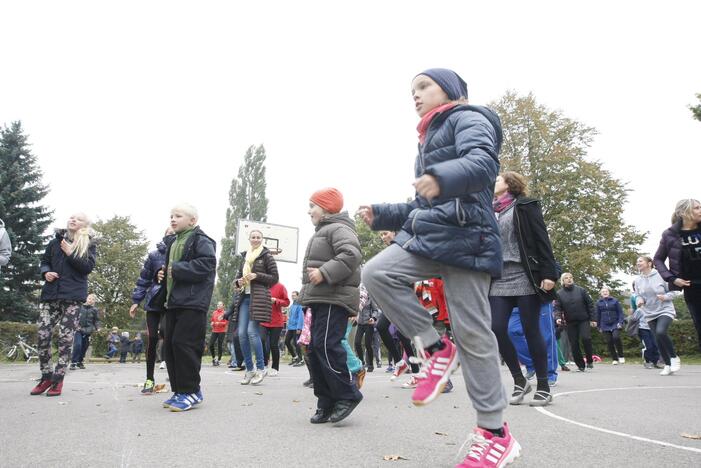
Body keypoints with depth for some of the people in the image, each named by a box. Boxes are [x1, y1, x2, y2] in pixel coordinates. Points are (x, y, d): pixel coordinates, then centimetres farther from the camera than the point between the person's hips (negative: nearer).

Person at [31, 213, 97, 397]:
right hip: (51, 293, 4)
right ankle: (46, 376, 14)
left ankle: (58, 379, 5)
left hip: (73, 295, -3)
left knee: (65, 338, -4)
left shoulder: (89, 244, 3)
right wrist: (46, 272, -1)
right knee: (42, 335, -1)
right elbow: (44, 261, 19)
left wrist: (70, 253, -13)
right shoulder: (56, 241, 12)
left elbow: (88, 267, -7)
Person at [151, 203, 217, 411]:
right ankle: (179, 391, 19)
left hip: (192, 303, -9)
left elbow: (207, 263, -21)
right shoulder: (172, 242, 20)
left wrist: (177, 269, -19)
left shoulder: (200, 240, -6)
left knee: (183, 344, -11)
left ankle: (191, 391, 2)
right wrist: (162, 273, 10)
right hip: (173, 302, 9)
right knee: (170, 346, 9)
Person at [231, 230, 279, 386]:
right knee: (242, 333, -1)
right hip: (245, 297, 6)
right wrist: (238, 282, 2)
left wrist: (257, 275, -12)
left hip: (259, 297, -6)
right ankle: (249, 369, 10)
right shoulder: (245, 257, 18)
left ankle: (261, 368, -1)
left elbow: (274, 278, -1)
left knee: (252, 331, -15)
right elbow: (238, 277, 26)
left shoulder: (267, 256, 3)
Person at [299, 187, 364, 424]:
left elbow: (351, 255, -25)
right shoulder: (322, 231, 26)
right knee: (315, 349, 8)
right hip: (320, 300, 11)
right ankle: (327, 403, 14)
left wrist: (324, 273, -26)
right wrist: (307, 293, 22)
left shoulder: (338, 228, -7)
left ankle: (347, 395, -5)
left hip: (334, 299, -11)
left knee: (326, 346, -18)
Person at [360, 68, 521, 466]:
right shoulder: (431, 138, 29)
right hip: (426, 237, 8)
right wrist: (381, 215, 20)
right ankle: (436, 349, -3)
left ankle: (495, 433, 6)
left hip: (464, 238, -8)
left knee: (471, 333, -7)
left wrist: (443, 178, -40)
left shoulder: (467, 118, 3)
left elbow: (485, 162, -20)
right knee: (376, 274, -16)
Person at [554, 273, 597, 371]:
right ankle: (580, 365, 15)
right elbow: (557, 308, -4)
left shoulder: (581, 290, 1)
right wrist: (558, 318, -23)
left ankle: (590, 360, 4)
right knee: (574, 344, 1)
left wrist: (592, 319, -1)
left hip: (584, 320, -1)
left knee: (585, 338, -18)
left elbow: (590, 304, 3)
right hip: (570, 323, 1)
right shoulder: (559, 293, -1)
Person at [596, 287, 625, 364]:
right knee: (609, 342, 1)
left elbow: (620, 312, 3)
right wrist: (599, 327, 12)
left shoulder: (615, 301, 3)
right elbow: (598, 315, 12)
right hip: (605, 326, 2)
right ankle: (615, 359, 12)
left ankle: (621, 356, -2)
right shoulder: (599, 303, 7)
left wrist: (620, 322, -8)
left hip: (615, 325, -2)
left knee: (616, 337, -21)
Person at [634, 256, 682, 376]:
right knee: (658, 340, 4)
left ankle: (674, 357, -5)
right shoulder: (638, 280, 3)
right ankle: (667, 365, 19)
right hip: (650, 314, 5)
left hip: (665, 311, -5)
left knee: (661, 332, -28)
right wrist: (639, 300, -13)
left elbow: (674, 291, -4)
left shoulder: (661, 275, -9)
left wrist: (665, 297, -23)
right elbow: (638, 295, 9)